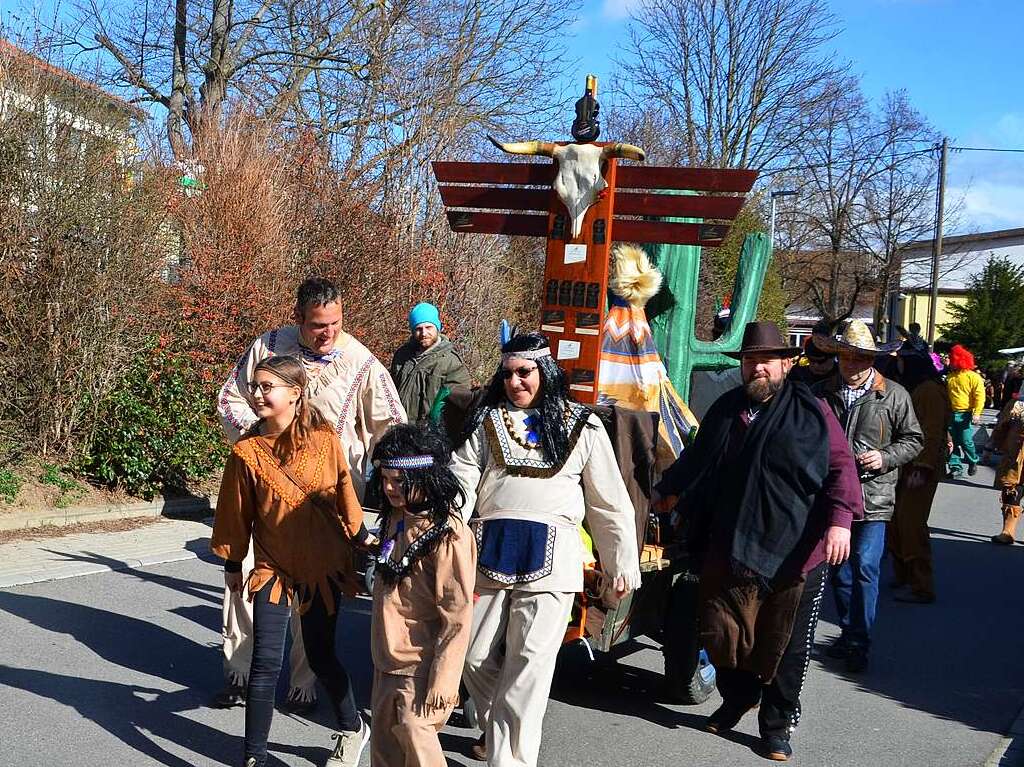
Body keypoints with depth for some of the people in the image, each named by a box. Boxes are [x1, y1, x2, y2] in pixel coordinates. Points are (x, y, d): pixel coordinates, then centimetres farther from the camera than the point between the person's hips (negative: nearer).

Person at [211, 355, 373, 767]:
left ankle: (352, 729, 36)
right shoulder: (246, 451, -7)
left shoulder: (324, 439, -8)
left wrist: (360, 536, 13)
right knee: (265, 664, -3)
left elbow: (342, 491, 4)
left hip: (323, 563, 0)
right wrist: (232, 563, 10)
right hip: (272, 566, 1)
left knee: (320, 656, 12)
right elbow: (236, 513, 3)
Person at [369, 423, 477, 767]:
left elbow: (458, 615, -21)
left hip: (419, 668, -9)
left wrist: (443, 681, -20)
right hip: (388, 661, 9)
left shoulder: (447, 535, -21)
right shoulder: (396, 519, 6)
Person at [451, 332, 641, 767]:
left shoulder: (582, 427, 7)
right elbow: (461, 483, 2)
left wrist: (621, 565, 8)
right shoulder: (486, 421, 12)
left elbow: (610, 502, 10)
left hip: (549, 557, -2)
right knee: (476, 657, 9)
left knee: (529, 664, -7)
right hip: (489, 552, 3)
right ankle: (493, 727, 35)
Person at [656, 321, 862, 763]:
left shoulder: (810, 410, -2)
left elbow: (840, 466, -7)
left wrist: (840, 519, -19)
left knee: (786, 644, 6)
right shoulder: (725, 409, 11)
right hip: (730, 547, 4)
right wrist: (669, 492, 23)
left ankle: (778, 724, 24)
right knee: (722, 632, 9)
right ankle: (738, 697, 36)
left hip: (794, 551, -3)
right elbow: (695, 461, 24)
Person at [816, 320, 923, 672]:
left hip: (872, 497, -3)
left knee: (864, 569, -8)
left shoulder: (894, 395, -1)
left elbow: (913, 439, 5)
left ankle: (860, 643, 3)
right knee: (839, 570, 12)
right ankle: (847, 633, 28)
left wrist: (885, 457, -11)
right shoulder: (824, 392, 7)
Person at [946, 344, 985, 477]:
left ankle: (973, 462, 19)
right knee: (953, 442, 4)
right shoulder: (950, 377, 13)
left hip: (965, 415, -5)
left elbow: (980, 396, -10)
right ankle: (955, 466, 11)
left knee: (966, 441, -5)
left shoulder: (973, 377, -5)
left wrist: (977, 413, -19)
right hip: (951, 414, 5)